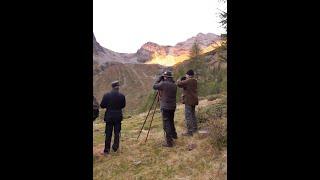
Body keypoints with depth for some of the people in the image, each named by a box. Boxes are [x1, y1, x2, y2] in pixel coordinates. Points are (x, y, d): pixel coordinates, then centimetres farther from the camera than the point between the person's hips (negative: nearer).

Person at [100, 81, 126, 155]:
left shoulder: (106, 95, -11)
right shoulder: (122, 96, -10)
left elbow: (102, 105, -5)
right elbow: (123, 105, 2)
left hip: (109, 117, 0)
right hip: (118, 117, 0)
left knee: (108, 133, 9)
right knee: (117, 132, 13)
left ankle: (107, 149, 14)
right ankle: (115, 147, 15)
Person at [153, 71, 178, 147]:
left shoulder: (163, 84, -16)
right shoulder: (174, 85, 6)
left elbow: (154, 86, -3)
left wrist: (159, 78, 6)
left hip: (165, 107, -7)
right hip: (173, 106, 7)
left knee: (166, 124, -2)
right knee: (171, 121, 26)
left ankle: (169, 142, -1)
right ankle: (174, 134, 42)